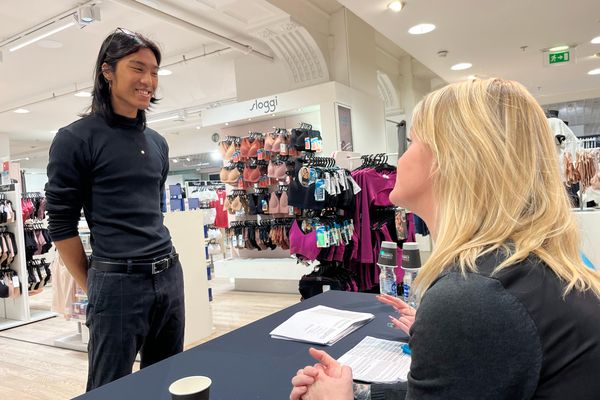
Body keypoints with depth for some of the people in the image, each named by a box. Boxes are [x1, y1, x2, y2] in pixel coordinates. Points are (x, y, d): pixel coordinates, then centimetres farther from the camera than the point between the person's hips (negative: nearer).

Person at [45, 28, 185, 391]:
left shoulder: (157, 142, 12)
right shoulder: (76, 139, -7)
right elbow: (62, 224, -5)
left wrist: (164, 265, 17)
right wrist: (92, 288, -1)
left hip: (170, 276, 6)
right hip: (118, 282, -6)